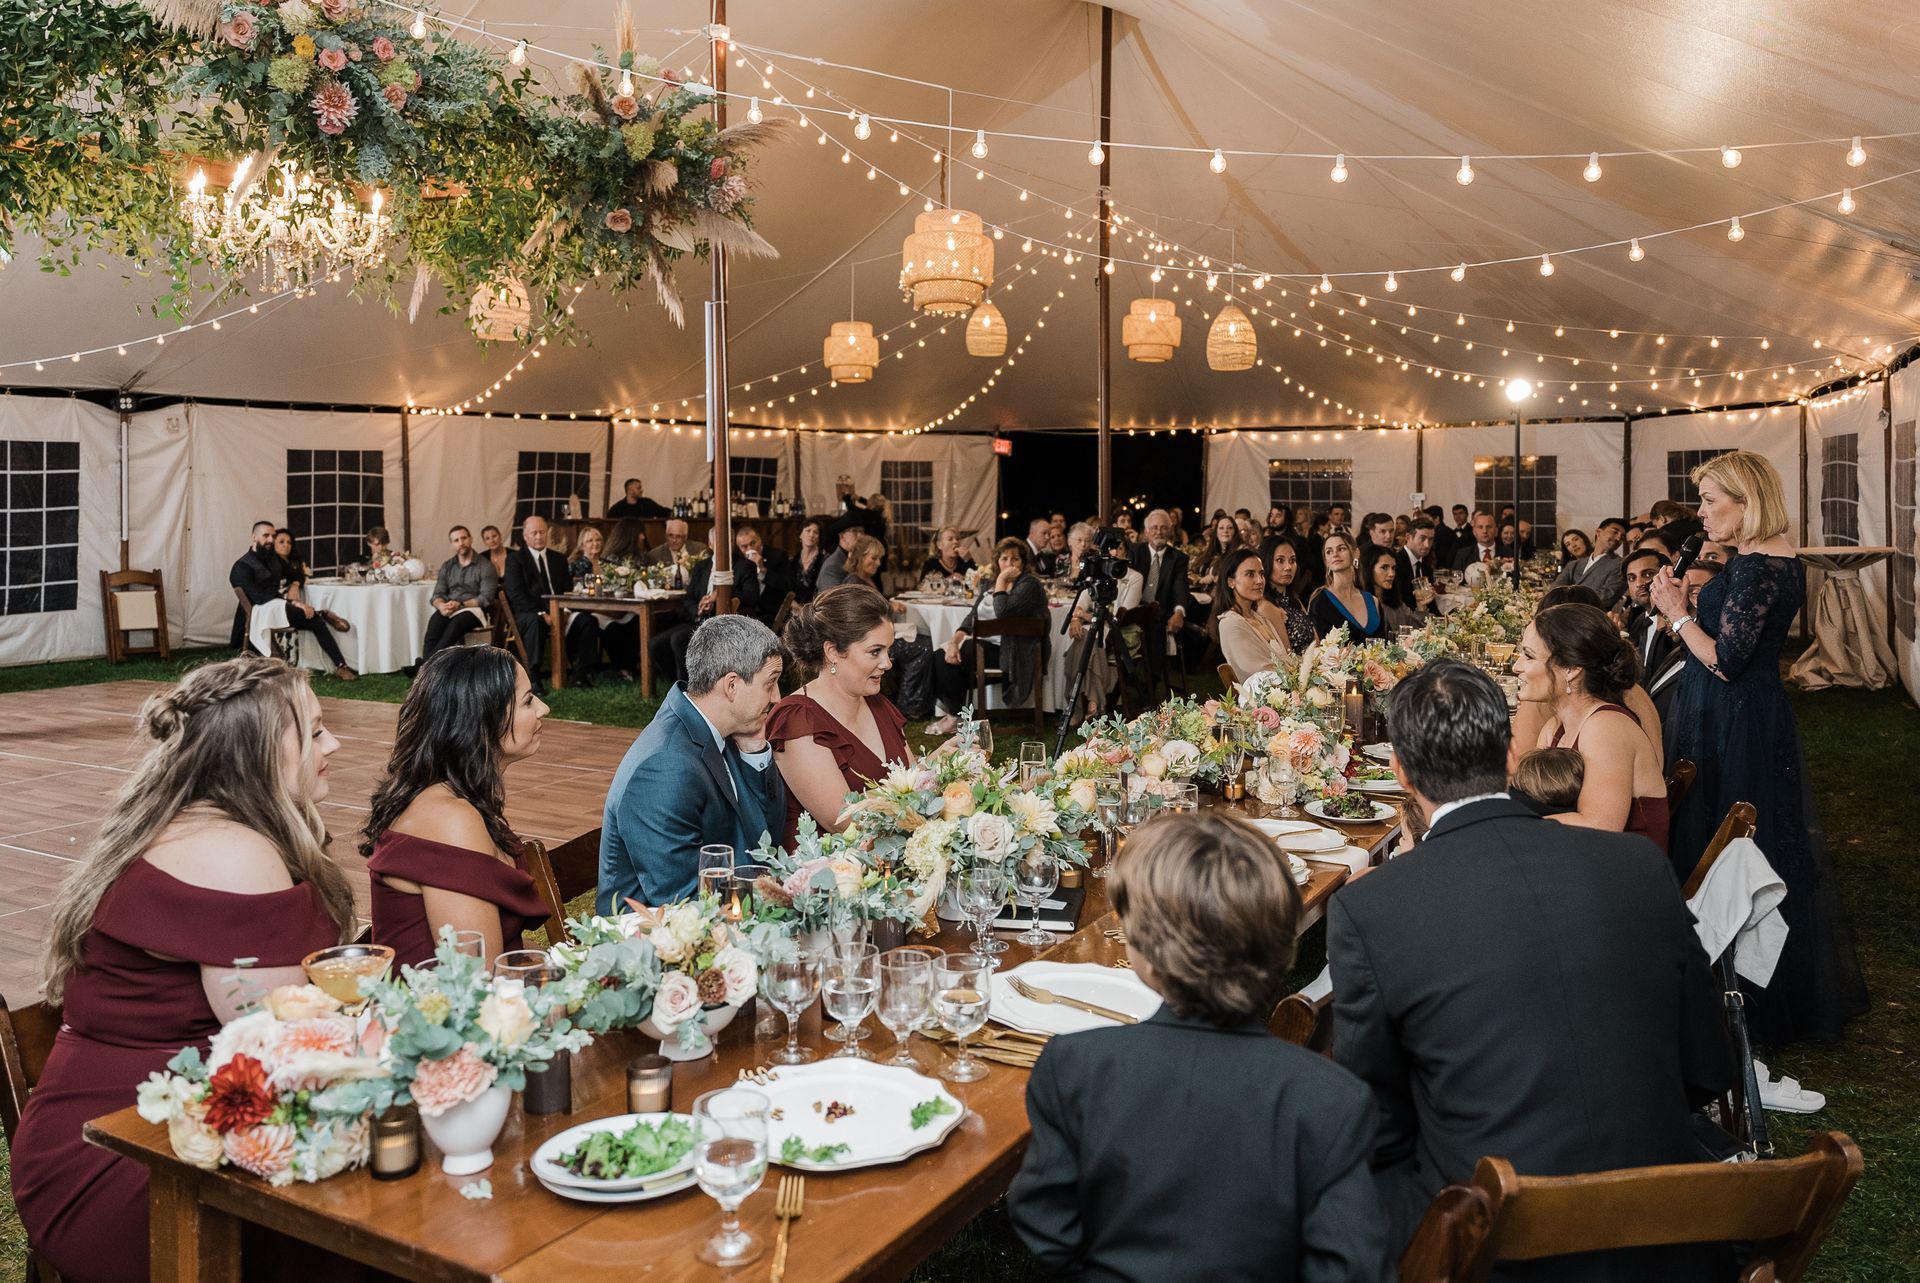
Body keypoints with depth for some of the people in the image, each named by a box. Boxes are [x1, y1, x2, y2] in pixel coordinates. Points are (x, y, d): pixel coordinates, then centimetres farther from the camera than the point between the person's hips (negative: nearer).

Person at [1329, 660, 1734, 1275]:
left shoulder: (1366, 910, -14)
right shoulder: (1641, 866, -4)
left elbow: (1379, 1133, -4)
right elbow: (1707, 1073, 7)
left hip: (1494, 1254, -4)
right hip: (1664, 1245, 5)